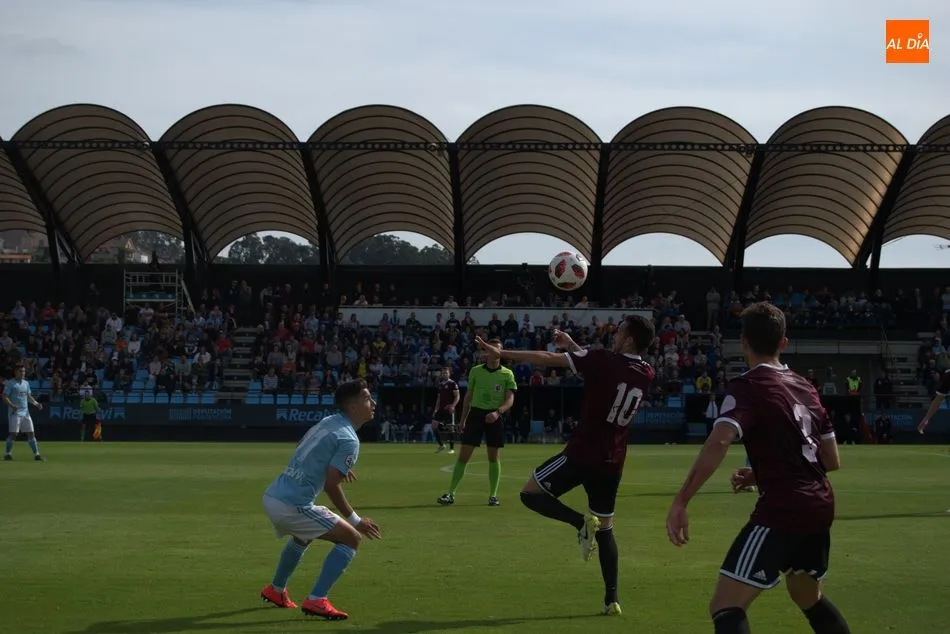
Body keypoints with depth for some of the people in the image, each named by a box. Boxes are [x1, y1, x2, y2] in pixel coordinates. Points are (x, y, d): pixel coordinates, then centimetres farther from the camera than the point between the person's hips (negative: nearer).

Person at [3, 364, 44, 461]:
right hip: (15, 413, -6)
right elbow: (5, 397, -9)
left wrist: (36, 403, 7)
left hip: (25, 412, 6)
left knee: (31, 433, 2)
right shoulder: (10, 383, -4)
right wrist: (12, 406, -24)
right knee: (13, 433, -9)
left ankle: (36, 454, 3)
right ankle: (7, 454, 3)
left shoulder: (26, 383, 16)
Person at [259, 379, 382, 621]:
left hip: (271, 496, 9)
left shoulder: (327, 422, 12)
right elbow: (331, 486, -17)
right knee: (351, 538, 0)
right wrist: (356, 521, -7)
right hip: (293, 505, -9)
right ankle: (316, 600, -7)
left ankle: (276, 590, 51)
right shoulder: (348, 440, -13)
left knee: (302, 536, 38)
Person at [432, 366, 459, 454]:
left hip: (449, 410, -6)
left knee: (450, 429, -3)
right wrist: (436, 409, 16)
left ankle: (452, 448, 6)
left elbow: (457, 396, -8)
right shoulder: (440, 384, 15)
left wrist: (453, 405, -23)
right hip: (440, 409, 6)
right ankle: (441, 444, 10)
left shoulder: (452, 384, -4)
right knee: (434, 426, -3)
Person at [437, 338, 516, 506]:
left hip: (495, 417, -1)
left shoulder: (507, 374, 1)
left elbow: (510, 399, -5)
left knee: (494, 457, 1)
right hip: (476, 413, 1)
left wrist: (498, 412, -22)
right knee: (463, 455, -4)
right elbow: (468, 396, 13)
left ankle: (493, 495, 11)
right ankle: (450, 494, -1)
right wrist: (463, 419, 11)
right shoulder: (475, 371, 6)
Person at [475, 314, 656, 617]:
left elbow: (546, 359, -8)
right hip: (612, 463, 6)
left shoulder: (604, 360, -14)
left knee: (531, 494, 7)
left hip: (582, 453, -6)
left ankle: (581, 521, -14)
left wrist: (501, 353, 0)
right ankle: (612, 599, 8)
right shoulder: (646, 374, 3)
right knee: (605, 529, 16)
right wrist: (572, 346, 25)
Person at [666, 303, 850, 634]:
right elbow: (832, 460, 18)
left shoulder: (747, 387, -8)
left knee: (725, 607, -9)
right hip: (820, 506, 8)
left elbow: (718, 443, -26)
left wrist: (680, 502, -25)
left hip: (781, 510, -8)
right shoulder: (806, 387, 13)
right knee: (809, 597, 31)